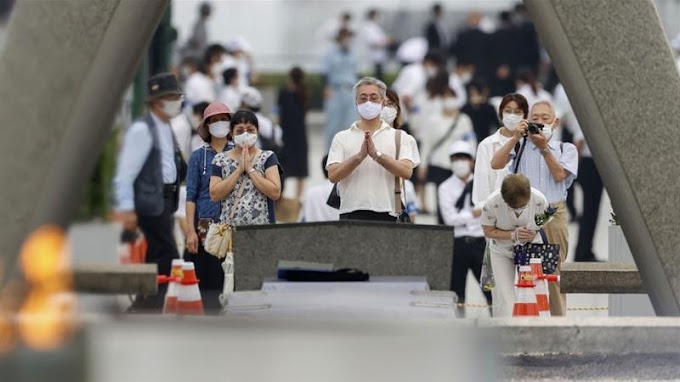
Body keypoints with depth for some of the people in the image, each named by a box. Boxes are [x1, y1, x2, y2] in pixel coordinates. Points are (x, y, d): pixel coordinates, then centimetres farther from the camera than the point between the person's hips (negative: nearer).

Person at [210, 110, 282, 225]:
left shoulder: (267, 158, 6)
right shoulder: (221, 159, 10)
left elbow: (275, 193, -6)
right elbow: (214, 195, -2)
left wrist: (250, 169, -7)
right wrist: (239, 170, -6)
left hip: (261, 227, -1)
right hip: (229, 227, 1)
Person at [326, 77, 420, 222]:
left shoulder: (400, 137, 11)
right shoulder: (342, 138, 12)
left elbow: (406, 171, -5)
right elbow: (333, 175, -1)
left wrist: (376, 154, -14)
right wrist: (360, 156, -14)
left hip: (387, 214, 0)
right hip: (352, 214, 0)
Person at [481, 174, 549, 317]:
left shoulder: (539, 200, -27)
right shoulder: (492, 203, -30)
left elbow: (548, 223, -6)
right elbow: (488, 231, -15)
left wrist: (534, 233, -27)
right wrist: (513, 235, -30)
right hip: (502, 252, -1)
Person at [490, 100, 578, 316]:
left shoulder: (566, 150, 13)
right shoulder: (520, 147, 11)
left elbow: (559, 175, -3)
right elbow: (496, 164, -4)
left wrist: (544, 148, -11)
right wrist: (515, 138, -9)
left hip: (554, 215, 1)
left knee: (555, 271, 2)